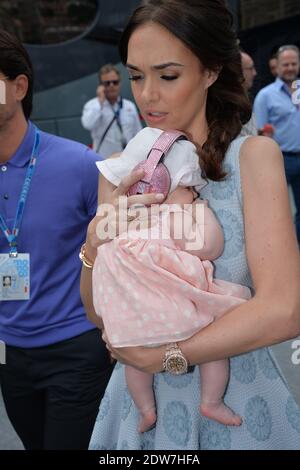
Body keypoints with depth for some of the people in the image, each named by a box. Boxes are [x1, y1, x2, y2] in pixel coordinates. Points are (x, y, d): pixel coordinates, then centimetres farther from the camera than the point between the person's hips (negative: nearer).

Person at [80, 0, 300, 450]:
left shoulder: (253, 155, -12)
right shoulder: (120, 172, -2)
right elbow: (98, 313, 1)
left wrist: (163, 354, -15)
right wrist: (97, 242, -18)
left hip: (237, 403, -3)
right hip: (143, 400, 3)